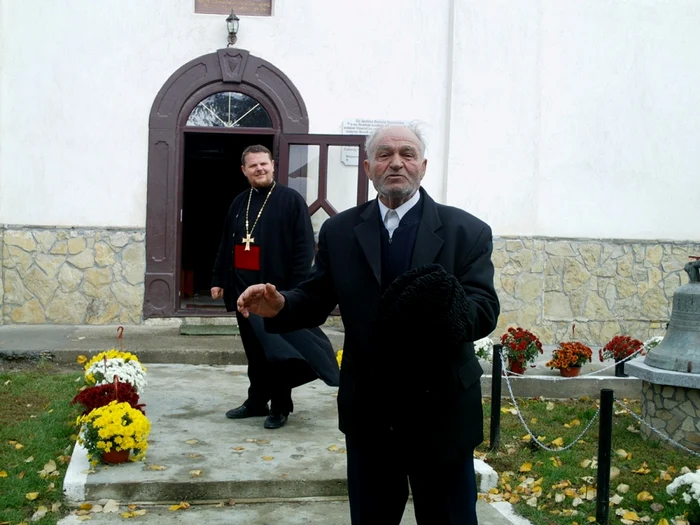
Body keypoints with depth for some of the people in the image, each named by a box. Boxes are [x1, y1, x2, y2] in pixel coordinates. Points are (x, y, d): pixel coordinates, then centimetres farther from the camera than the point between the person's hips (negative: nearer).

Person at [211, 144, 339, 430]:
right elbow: (225, 245, 18)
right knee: (253, 348, 13)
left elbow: (304, 248, -11)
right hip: (243, 287, 5)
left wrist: (295, 289, -17)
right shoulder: (239, 203, 12)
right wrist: (218, 279, 13)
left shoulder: (291, 200, -6)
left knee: (278, 350, 3)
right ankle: (256, 401, 26)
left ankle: (280, 408, 15)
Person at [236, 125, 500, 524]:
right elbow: (317, 299, 4)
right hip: (368, 413, 2)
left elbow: (486, 310, -14)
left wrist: (449, 309, -37)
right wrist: (281, 305, -18)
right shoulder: (339, 232, 3)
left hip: (442, 413, -2)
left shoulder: (467, 231, -5)